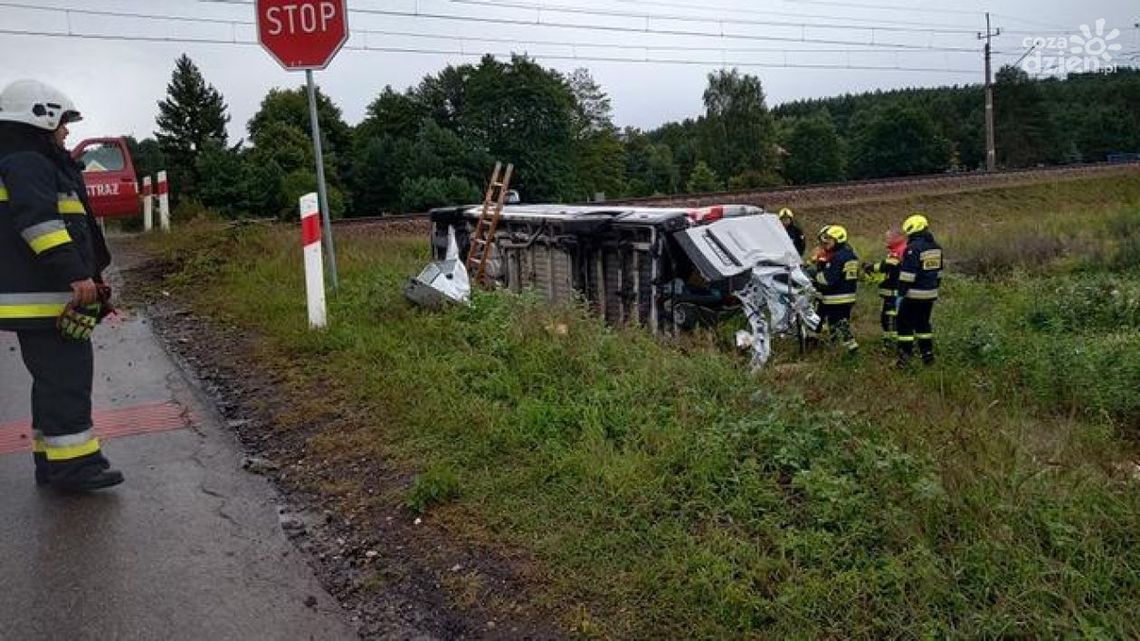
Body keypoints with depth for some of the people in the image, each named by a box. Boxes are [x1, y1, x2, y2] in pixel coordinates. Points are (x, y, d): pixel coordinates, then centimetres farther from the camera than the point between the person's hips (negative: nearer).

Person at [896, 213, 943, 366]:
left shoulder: (913, 248, -17)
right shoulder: (936, 247, 10)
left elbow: (907, 274, -20)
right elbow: (938, 272, 18)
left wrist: (901, 294, -16)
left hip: (914, 295, -8)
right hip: (930, 294, 8)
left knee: (905, 324, -1)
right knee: (923, 323, 18)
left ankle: (904, 357, -2)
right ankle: (928, 355, 19)